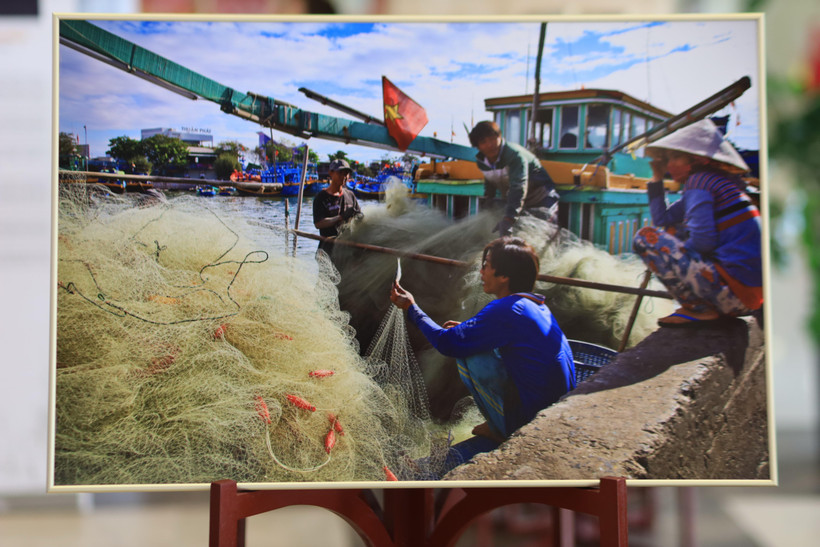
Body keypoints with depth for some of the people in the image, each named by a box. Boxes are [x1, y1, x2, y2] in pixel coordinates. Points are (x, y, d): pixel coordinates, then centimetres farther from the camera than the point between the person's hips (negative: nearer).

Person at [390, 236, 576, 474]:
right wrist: (467, 330, 12)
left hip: (533, 422, -9)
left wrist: (411, 307, 0)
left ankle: (498, 431, 5)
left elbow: (448, 343, -13)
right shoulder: (537, 305, 9)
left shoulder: (506, 310, -19)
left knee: (468, 356, -8)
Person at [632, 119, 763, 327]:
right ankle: (708, 305, 12)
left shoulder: (700, 180, -8)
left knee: (645, 237, -8)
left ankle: (700, 309, -10)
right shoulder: (717, 182, 19)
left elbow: (703, 241, -19)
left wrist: (677, 255, 0)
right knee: (672, 232, 23)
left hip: (734, 290, -10)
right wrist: (657, 178, 22)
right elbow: (662, 221, 21)